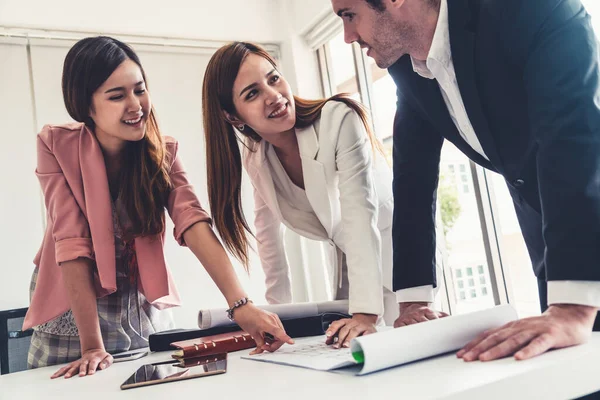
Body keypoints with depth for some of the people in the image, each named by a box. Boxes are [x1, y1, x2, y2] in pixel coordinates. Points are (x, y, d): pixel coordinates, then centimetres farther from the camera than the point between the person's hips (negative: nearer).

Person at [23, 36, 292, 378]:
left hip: (145, 308, 2)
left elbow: (194, 224, -24)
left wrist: (240, 304, -37)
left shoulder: (163, 150, -10)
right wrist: (92, 345, -26)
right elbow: (72, 242, -22)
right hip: (73, 308, -2)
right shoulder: (55, 145, -16)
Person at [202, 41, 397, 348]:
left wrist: (366, 313, -37)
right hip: (348, 273, 4)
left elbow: (360, 213, -31)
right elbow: (268, 233, 3)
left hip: (395, 253, -4)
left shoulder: (339, 119, -24)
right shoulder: (255, 158, -5)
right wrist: (277, 309, 1)